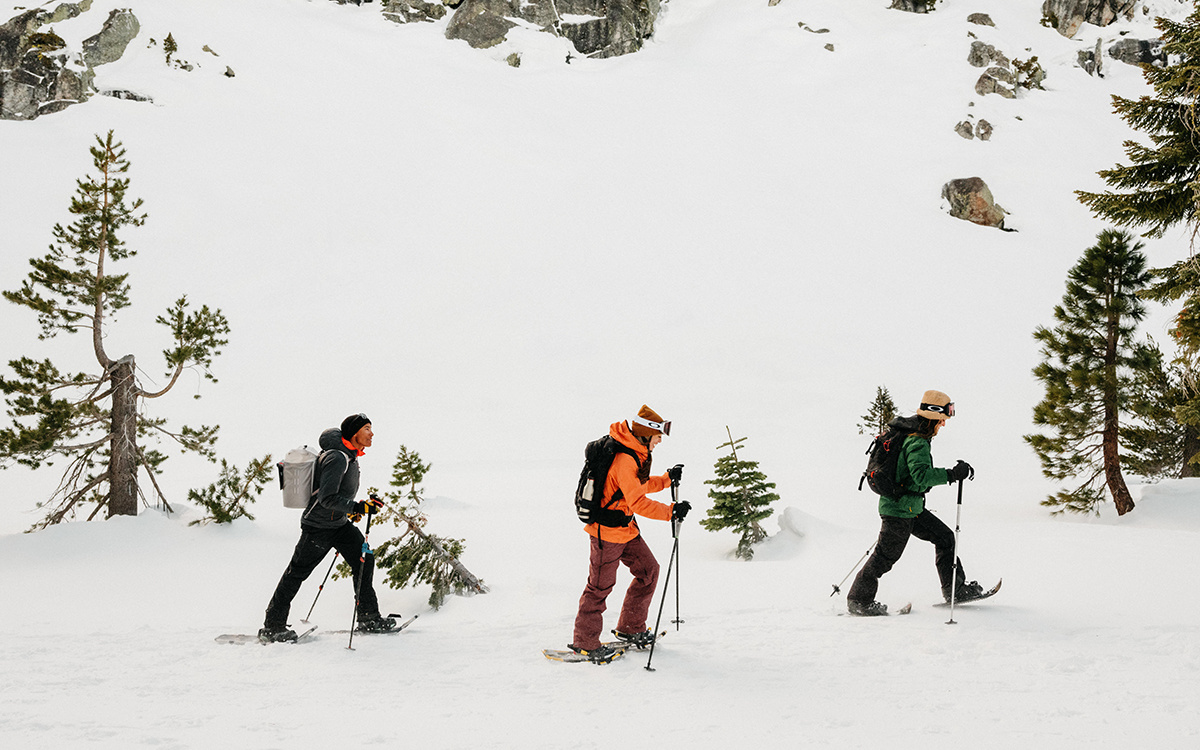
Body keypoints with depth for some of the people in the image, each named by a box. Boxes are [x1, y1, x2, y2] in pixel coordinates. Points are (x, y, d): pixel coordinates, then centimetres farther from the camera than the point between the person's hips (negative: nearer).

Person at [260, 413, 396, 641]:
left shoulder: (350, 456, 6)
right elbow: (327, 498, -30)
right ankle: (272, 626, 12)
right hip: (318, 526, -9)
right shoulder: (337, 458, -25)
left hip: (339, 523, 9)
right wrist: (357, 507, -35)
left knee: (364, 559, 2)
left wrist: (347, 509, 22)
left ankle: (369, 618, 7)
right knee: (297, 573, 1)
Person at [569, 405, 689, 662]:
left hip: (626, 528, 10)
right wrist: (670, 511, -30)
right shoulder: (625, 460, -26)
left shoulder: (637, 454, 6)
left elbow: (640, 486, 20)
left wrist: (667, 479, 8)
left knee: (648, 570, 12)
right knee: (601, 585, -1)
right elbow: (638, 503, -29)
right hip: (607, 531, -10)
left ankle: (630, 628, 23)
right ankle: (584, 642, 11)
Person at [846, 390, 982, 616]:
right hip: (900, 508, -10)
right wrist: (952, 475, -32)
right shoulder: (918, 443, -21)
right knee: (886, 556, -2)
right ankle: (858, 600, 8)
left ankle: (954, 589, 17)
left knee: (944, 537, 12)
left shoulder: (909, 434, 10)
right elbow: (922, 475, -33)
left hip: (911, 507, 10)